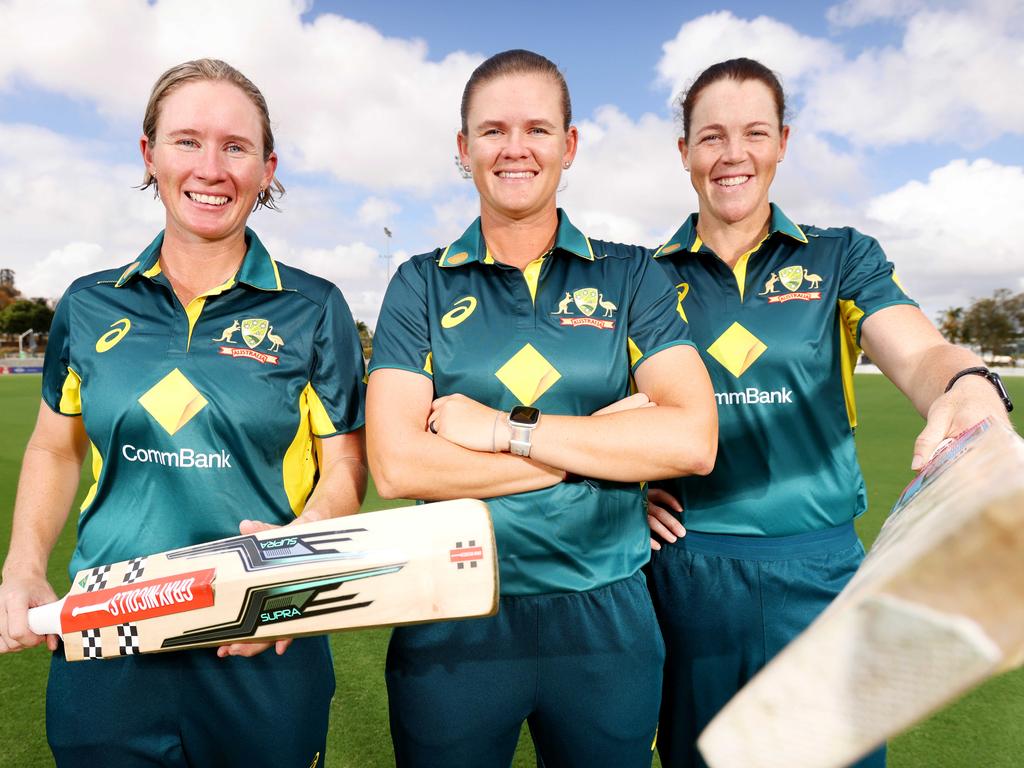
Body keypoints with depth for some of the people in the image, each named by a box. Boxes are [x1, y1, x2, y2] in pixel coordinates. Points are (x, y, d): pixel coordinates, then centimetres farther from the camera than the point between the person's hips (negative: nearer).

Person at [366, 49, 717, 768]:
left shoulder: (630, 276, 1)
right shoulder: (422, 285, -1)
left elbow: (693, 439, -13)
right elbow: (397, 464, -14)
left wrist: (505, 428, -17)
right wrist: (608, 437, -15)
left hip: (606, 618, 1)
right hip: (452, 621, 0)